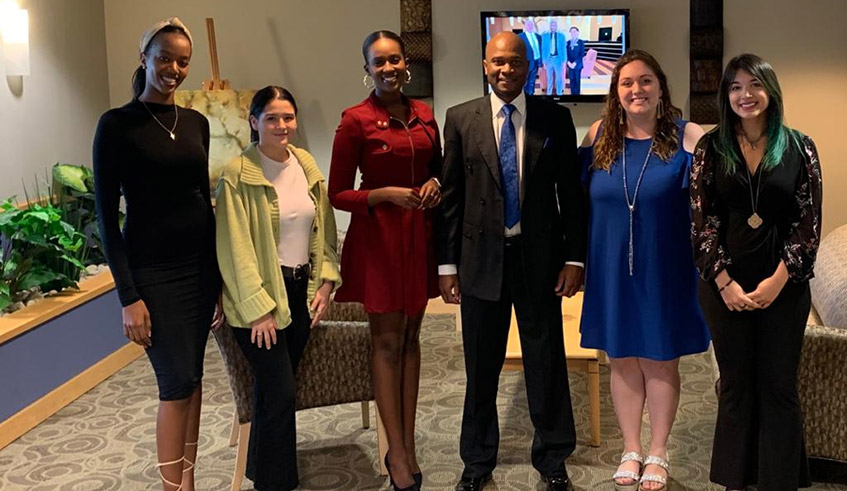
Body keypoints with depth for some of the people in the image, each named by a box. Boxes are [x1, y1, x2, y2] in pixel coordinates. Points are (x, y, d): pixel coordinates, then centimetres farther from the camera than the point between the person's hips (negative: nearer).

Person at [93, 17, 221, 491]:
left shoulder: (197, 122, 8)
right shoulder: (117, 124, -8)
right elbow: (108, 216, -9)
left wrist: (219, 271, 12)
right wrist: (129, 296, -14)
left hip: (201, 265, 5)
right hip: (154, 272, -5)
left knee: (191, 379, 11)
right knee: (178, 383, -5)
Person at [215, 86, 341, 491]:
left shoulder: (306, 164, 6)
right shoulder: (238, 174, -12)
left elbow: (324, 227, 12)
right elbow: (235, 248, -13)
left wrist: (326, 281, 3)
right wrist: (259, 309, -14)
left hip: (302, 290, 5)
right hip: (261, 294, -5)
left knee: (273, 387, 13)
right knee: (281, 391, -6)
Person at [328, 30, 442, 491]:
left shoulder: (424, 115, 6)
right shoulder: (356, 120, -9)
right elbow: (337, 194, -7)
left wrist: (434, 185, -3)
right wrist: (387, 194, -20)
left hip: (419, 233, 5)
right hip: (377, 236, -5)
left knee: (410, 338, 11)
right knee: (387, 343, 3)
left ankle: (408, 446, 22)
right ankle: (397, 452, 13)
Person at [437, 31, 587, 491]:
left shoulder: (555, 118, 1)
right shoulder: (460, 118, 1)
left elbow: (571, 192, 3)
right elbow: (451, 196, 2)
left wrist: (574, 258, -2)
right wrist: (447, 264, -1)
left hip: (540, 257, 0)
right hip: (481, 258, 0)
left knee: (546, 361, 10)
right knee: (481, 366, 11)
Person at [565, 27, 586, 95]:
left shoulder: (581, 42, -1)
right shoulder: (568, 42, 10)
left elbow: (582, 54, -7)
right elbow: (566, 53, 8)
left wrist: (575, 63, -16)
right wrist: (568, 62, -8)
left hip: (577, 64, -3)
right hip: (570, 64, 3)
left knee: (577, 80, 1)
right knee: (571, 80, 5)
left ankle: (577, 94, 7)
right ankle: (572, 93, 12)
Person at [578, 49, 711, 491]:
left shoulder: (687, 137, -8)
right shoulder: (599, 136, 1)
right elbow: (579, 194, 11)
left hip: (664, 271, -2)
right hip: (611, 270, 3)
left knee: (660, 362, 10)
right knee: (622, 361, 13)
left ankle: (658, 454, 28)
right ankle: (631, 450, 31)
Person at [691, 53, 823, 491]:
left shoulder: (799, 147, 1)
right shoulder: (711, 148, 1)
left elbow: (809, 222, -3)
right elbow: (702, 220, -2)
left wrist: (777, 280, -11)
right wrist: (724, 282, -10)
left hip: (784, 285, 0)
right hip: (724, 284, 0)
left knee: (778, 387, 5)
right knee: (735, 384, 10)